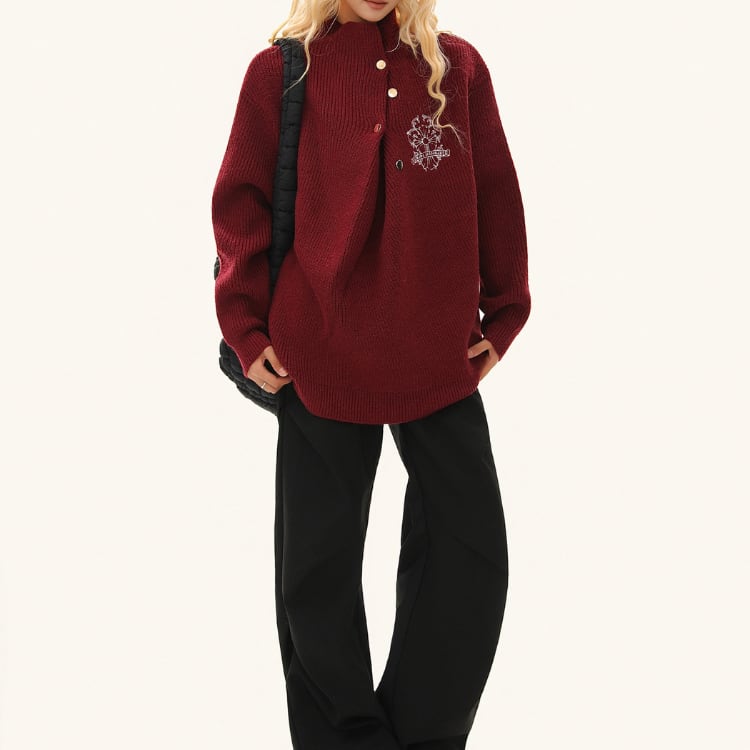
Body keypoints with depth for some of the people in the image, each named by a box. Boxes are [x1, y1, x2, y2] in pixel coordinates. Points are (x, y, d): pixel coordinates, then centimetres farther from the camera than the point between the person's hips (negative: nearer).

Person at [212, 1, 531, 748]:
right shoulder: (282, 70, 0)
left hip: (441, 356, 2)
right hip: (320, 355, -2)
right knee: (318, 559, 7)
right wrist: (247, 328, -4)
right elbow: (240, 202, 1)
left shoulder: (457, 65, 5)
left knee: (472, 551, 4)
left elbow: (495, 194, 7)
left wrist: (502, 316, 5)